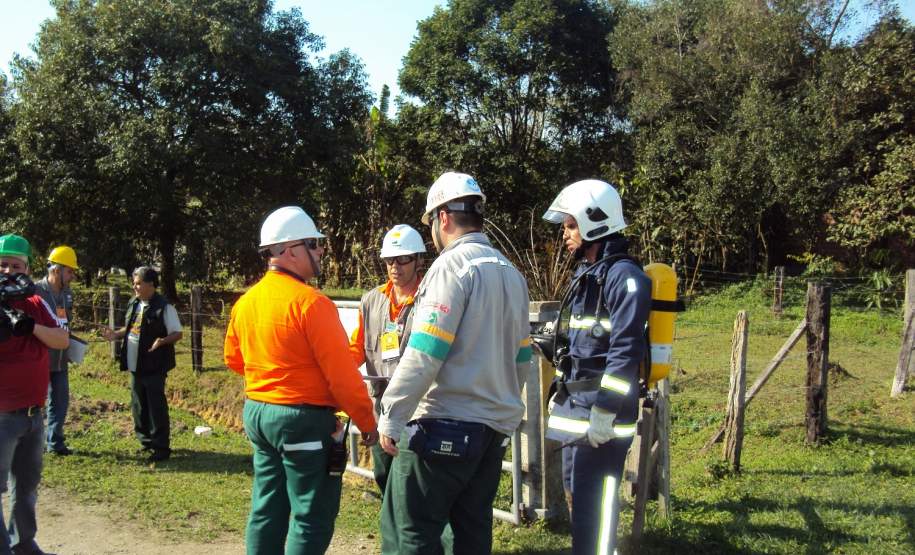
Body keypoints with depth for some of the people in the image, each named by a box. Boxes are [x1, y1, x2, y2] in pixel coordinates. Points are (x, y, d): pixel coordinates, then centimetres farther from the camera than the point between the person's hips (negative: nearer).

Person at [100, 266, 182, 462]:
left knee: (156, 406, -2)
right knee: (138, 405, 16)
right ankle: (146, 441, 30)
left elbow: (177, 333, -13)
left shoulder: (163, 307, -13)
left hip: (154, 367, -8)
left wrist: (162, 341, -30)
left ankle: (161, 447, 6)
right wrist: (115, 335, 5)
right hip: (135, 365, 8)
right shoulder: (133, 304, 11)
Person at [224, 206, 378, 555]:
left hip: (257, 412, 8)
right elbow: (342, 373, -17)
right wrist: (367, 422, -7)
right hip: (304, 419, -8)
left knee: (267, 510, 16)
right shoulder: (311, 302, -18)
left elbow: (233, 358, 18)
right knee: (312, 518, 1)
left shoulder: (246, 301, 6)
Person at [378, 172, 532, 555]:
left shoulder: (452, 266, -11)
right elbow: (522, 358, 18)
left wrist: (391, 419, -12)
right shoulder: (512, 274, 13)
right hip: (496, 427, 8)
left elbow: (424, 354, -18)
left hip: (445, 425, -8)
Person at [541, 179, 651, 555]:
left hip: (602, 409, -10)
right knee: (576, 489, 17)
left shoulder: (624, 276, -14)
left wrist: (605, 411, -22)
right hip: (578, 404, 10)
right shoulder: (587, 274, 15)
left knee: (593, 499, -6)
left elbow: (625, 351, -21)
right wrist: (562, 393, 22)